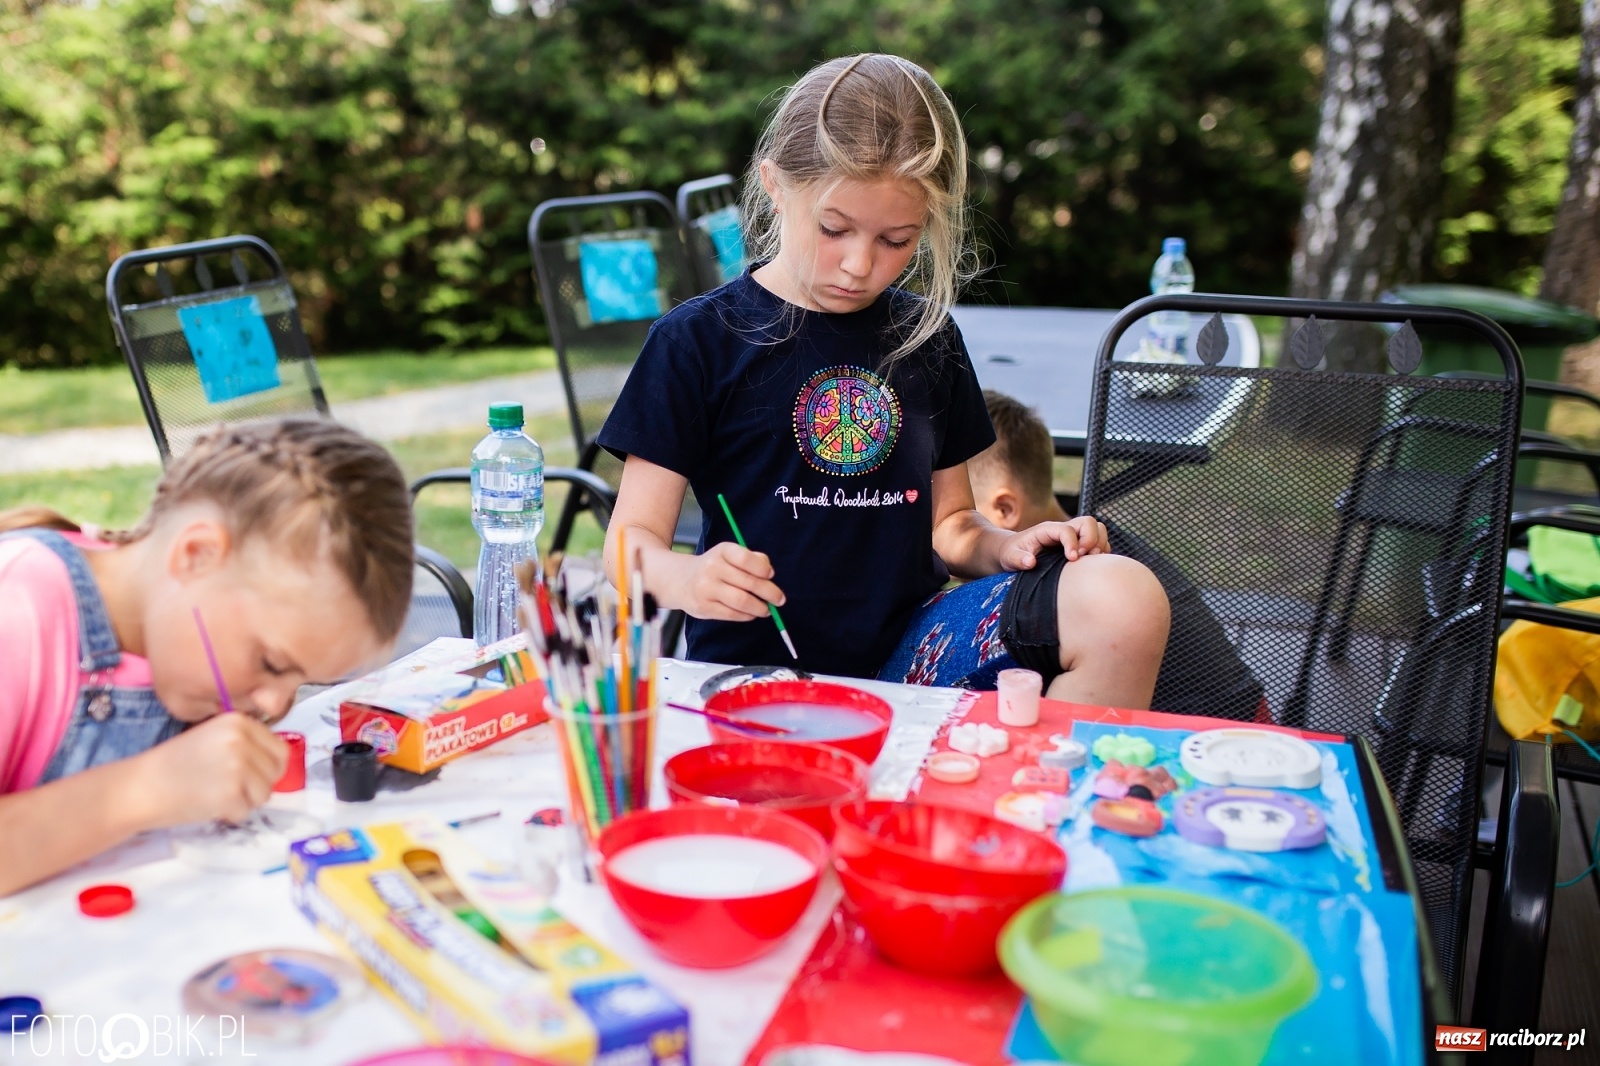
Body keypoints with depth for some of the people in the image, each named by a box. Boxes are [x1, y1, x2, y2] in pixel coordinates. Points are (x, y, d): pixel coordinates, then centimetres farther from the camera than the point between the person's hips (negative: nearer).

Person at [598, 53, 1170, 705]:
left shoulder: (926, 336, 14)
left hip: (910, 648, 4)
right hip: (758, 666, -3)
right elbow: (631, 540, -2)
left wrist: (1013, 549, -2)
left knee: (1123, 599, -22)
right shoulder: (698, 340, 0)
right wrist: (684, 579, -25)